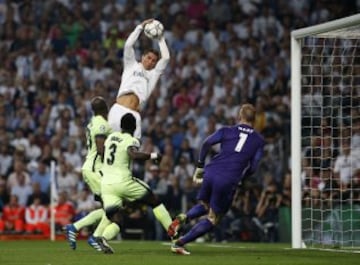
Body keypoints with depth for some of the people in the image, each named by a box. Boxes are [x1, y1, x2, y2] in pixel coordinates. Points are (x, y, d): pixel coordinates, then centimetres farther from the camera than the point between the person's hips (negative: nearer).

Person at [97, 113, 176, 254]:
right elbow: (134, 155, -27)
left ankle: (104, 238, -29)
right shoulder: (131, 141, -6)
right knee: (154, 201, 14)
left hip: (106, 183, 5)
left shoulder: (111, 137, 13)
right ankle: (173, 233, 10)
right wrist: (152, 156, -15)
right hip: (123, 181, -5)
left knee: (115, 221, 3)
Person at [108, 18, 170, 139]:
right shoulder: (132, 66, 21)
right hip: (118, 109, -2)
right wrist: (141, 27, 12)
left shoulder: (153, 74, 24)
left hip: (133, 114, 2)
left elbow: (166, 58, 16)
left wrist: (160, 39, 26)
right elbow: (128, 45, 10)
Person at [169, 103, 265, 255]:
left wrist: (200, 166, 7)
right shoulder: (259, 141, 10)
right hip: (228, 182, -3)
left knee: (204, 206, 28)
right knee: (212, 219, 10)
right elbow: (252, 167, 4)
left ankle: (182, 218, -3)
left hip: (210, 173, 3)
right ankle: (180, 243, -1)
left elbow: (207, 143, 0)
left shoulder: (227, 131, 12)